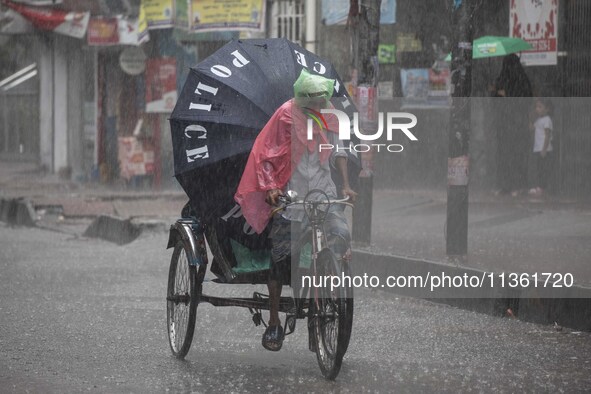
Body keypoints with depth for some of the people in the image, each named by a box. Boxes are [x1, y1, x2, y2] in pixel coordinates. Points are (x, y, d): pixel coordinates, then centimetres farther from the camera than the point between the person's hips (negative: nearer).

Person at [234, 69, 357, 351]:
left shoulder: (330, 115, 6)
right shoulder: (286, 115, -8)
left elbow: (338, 151, 14)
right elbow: (266, 155, -5)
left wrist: (346, 185, 4)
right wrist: (270, 187, -16)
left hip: (323, 190, 4)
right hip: (290, 193, -4)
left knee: (341, 237, -18)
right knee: (281, 257, -3)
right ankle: (273, 324, 7)